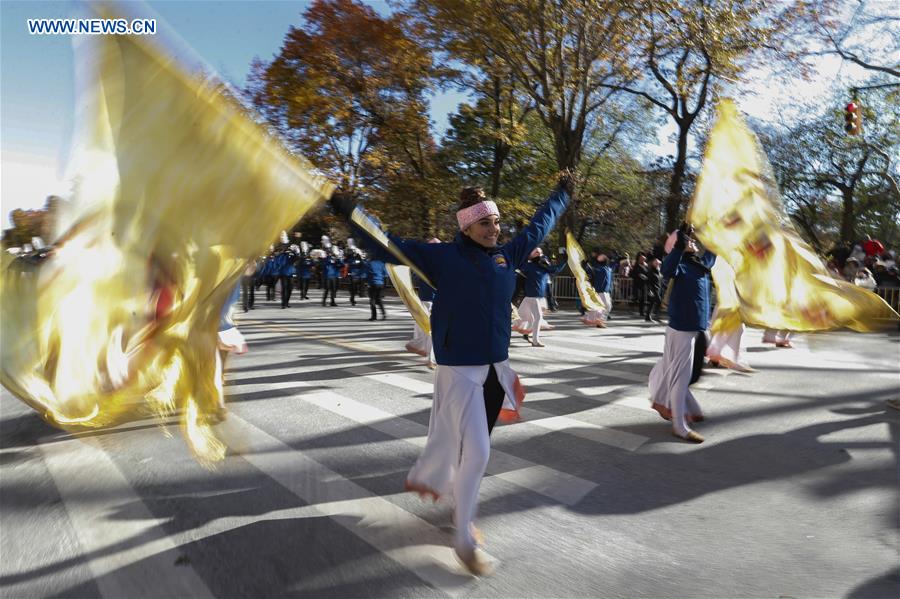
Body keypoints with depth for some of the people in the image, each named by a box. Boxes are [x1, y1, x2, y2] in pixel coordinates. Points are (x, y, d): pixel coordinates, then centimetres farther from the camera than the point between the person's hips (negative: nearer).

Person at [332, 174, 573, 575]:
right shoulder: (444, 257, -8)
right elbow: (389, 247, -7)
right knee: (476, 452, -5)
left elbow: (538, 226, 22)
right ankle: (464, 540, 13)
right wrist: (351, 214, -14)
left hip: (496, 369, 6)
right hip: (459, 370, -6)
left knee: (467, 446, 16)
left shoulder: (506, 255, 6)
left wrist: (562, 195, 34)